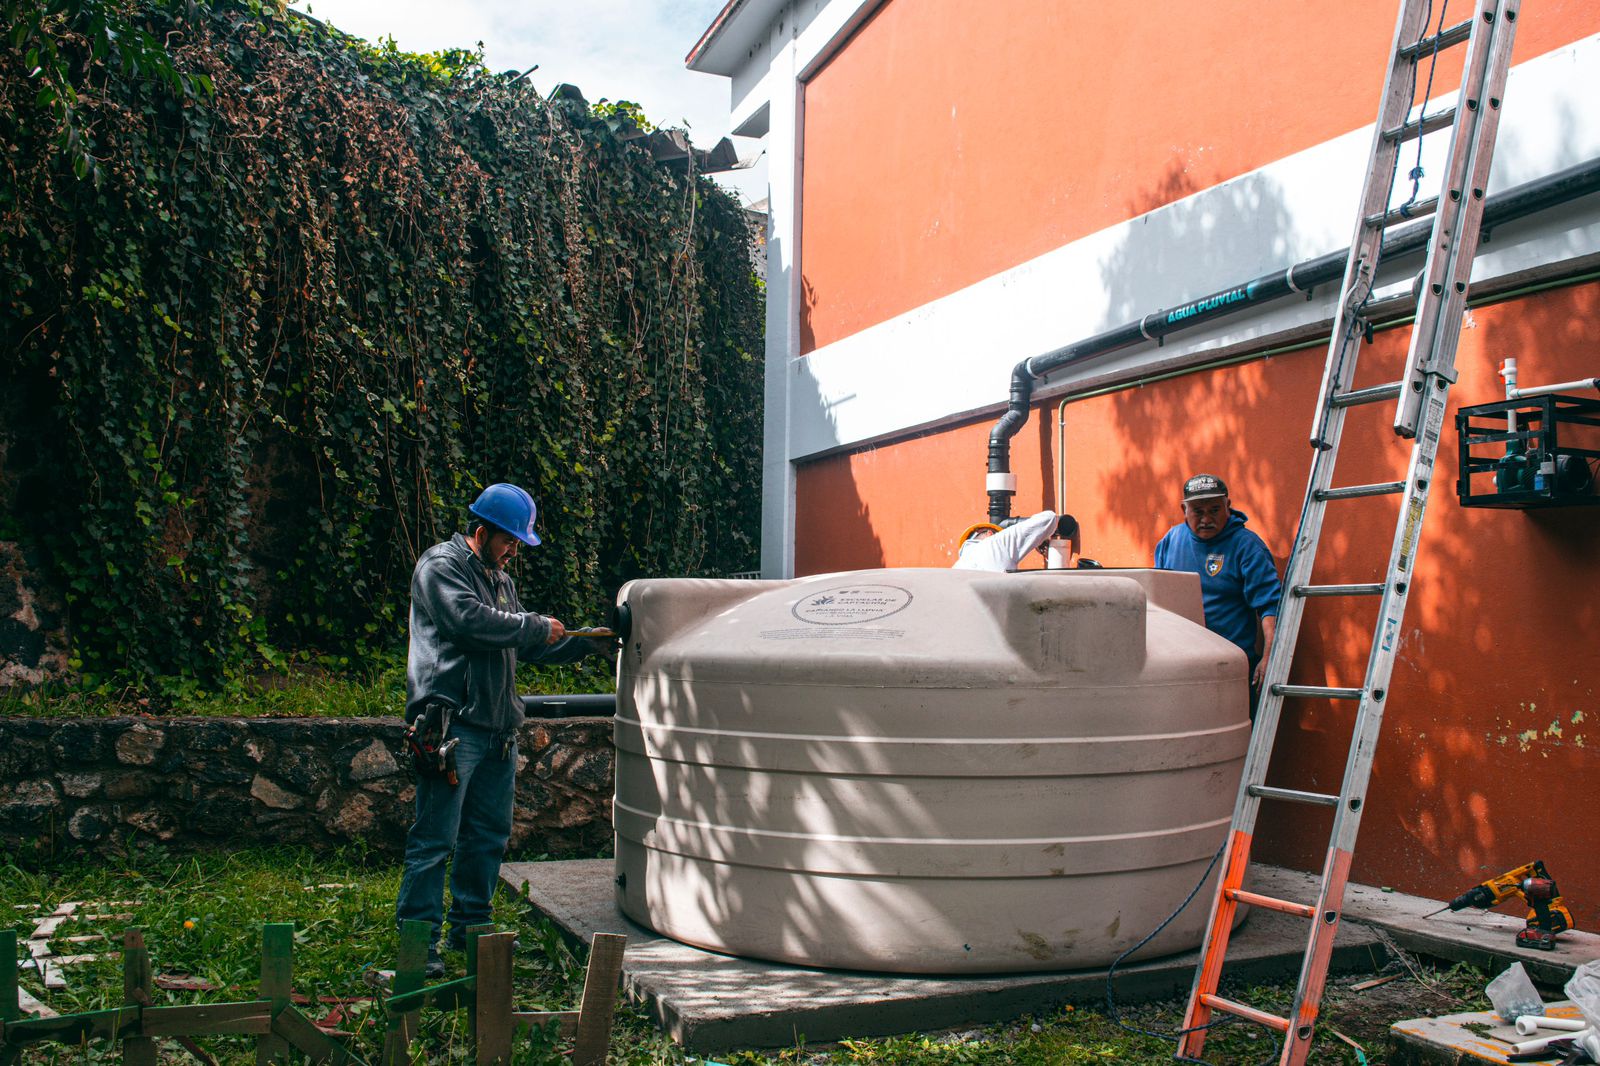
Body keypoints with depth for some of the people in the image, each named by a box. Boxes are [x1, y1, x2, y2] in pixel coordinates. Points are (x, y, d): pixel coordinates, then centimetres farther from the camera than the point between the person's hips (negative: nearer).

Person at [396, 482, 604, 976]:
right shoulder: (440, 566, -6)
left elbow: (528, 646, 26)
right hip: (451, 727, -9)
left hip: (497, 728, 9)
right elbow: (471, 621, -21)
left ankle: (471, 928, 27)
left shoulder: (501, 580, 22)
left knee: (489, 835, 15)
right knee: (435, 840, -6)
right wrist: (537, 626, -11)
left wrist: (585, 643, 15)